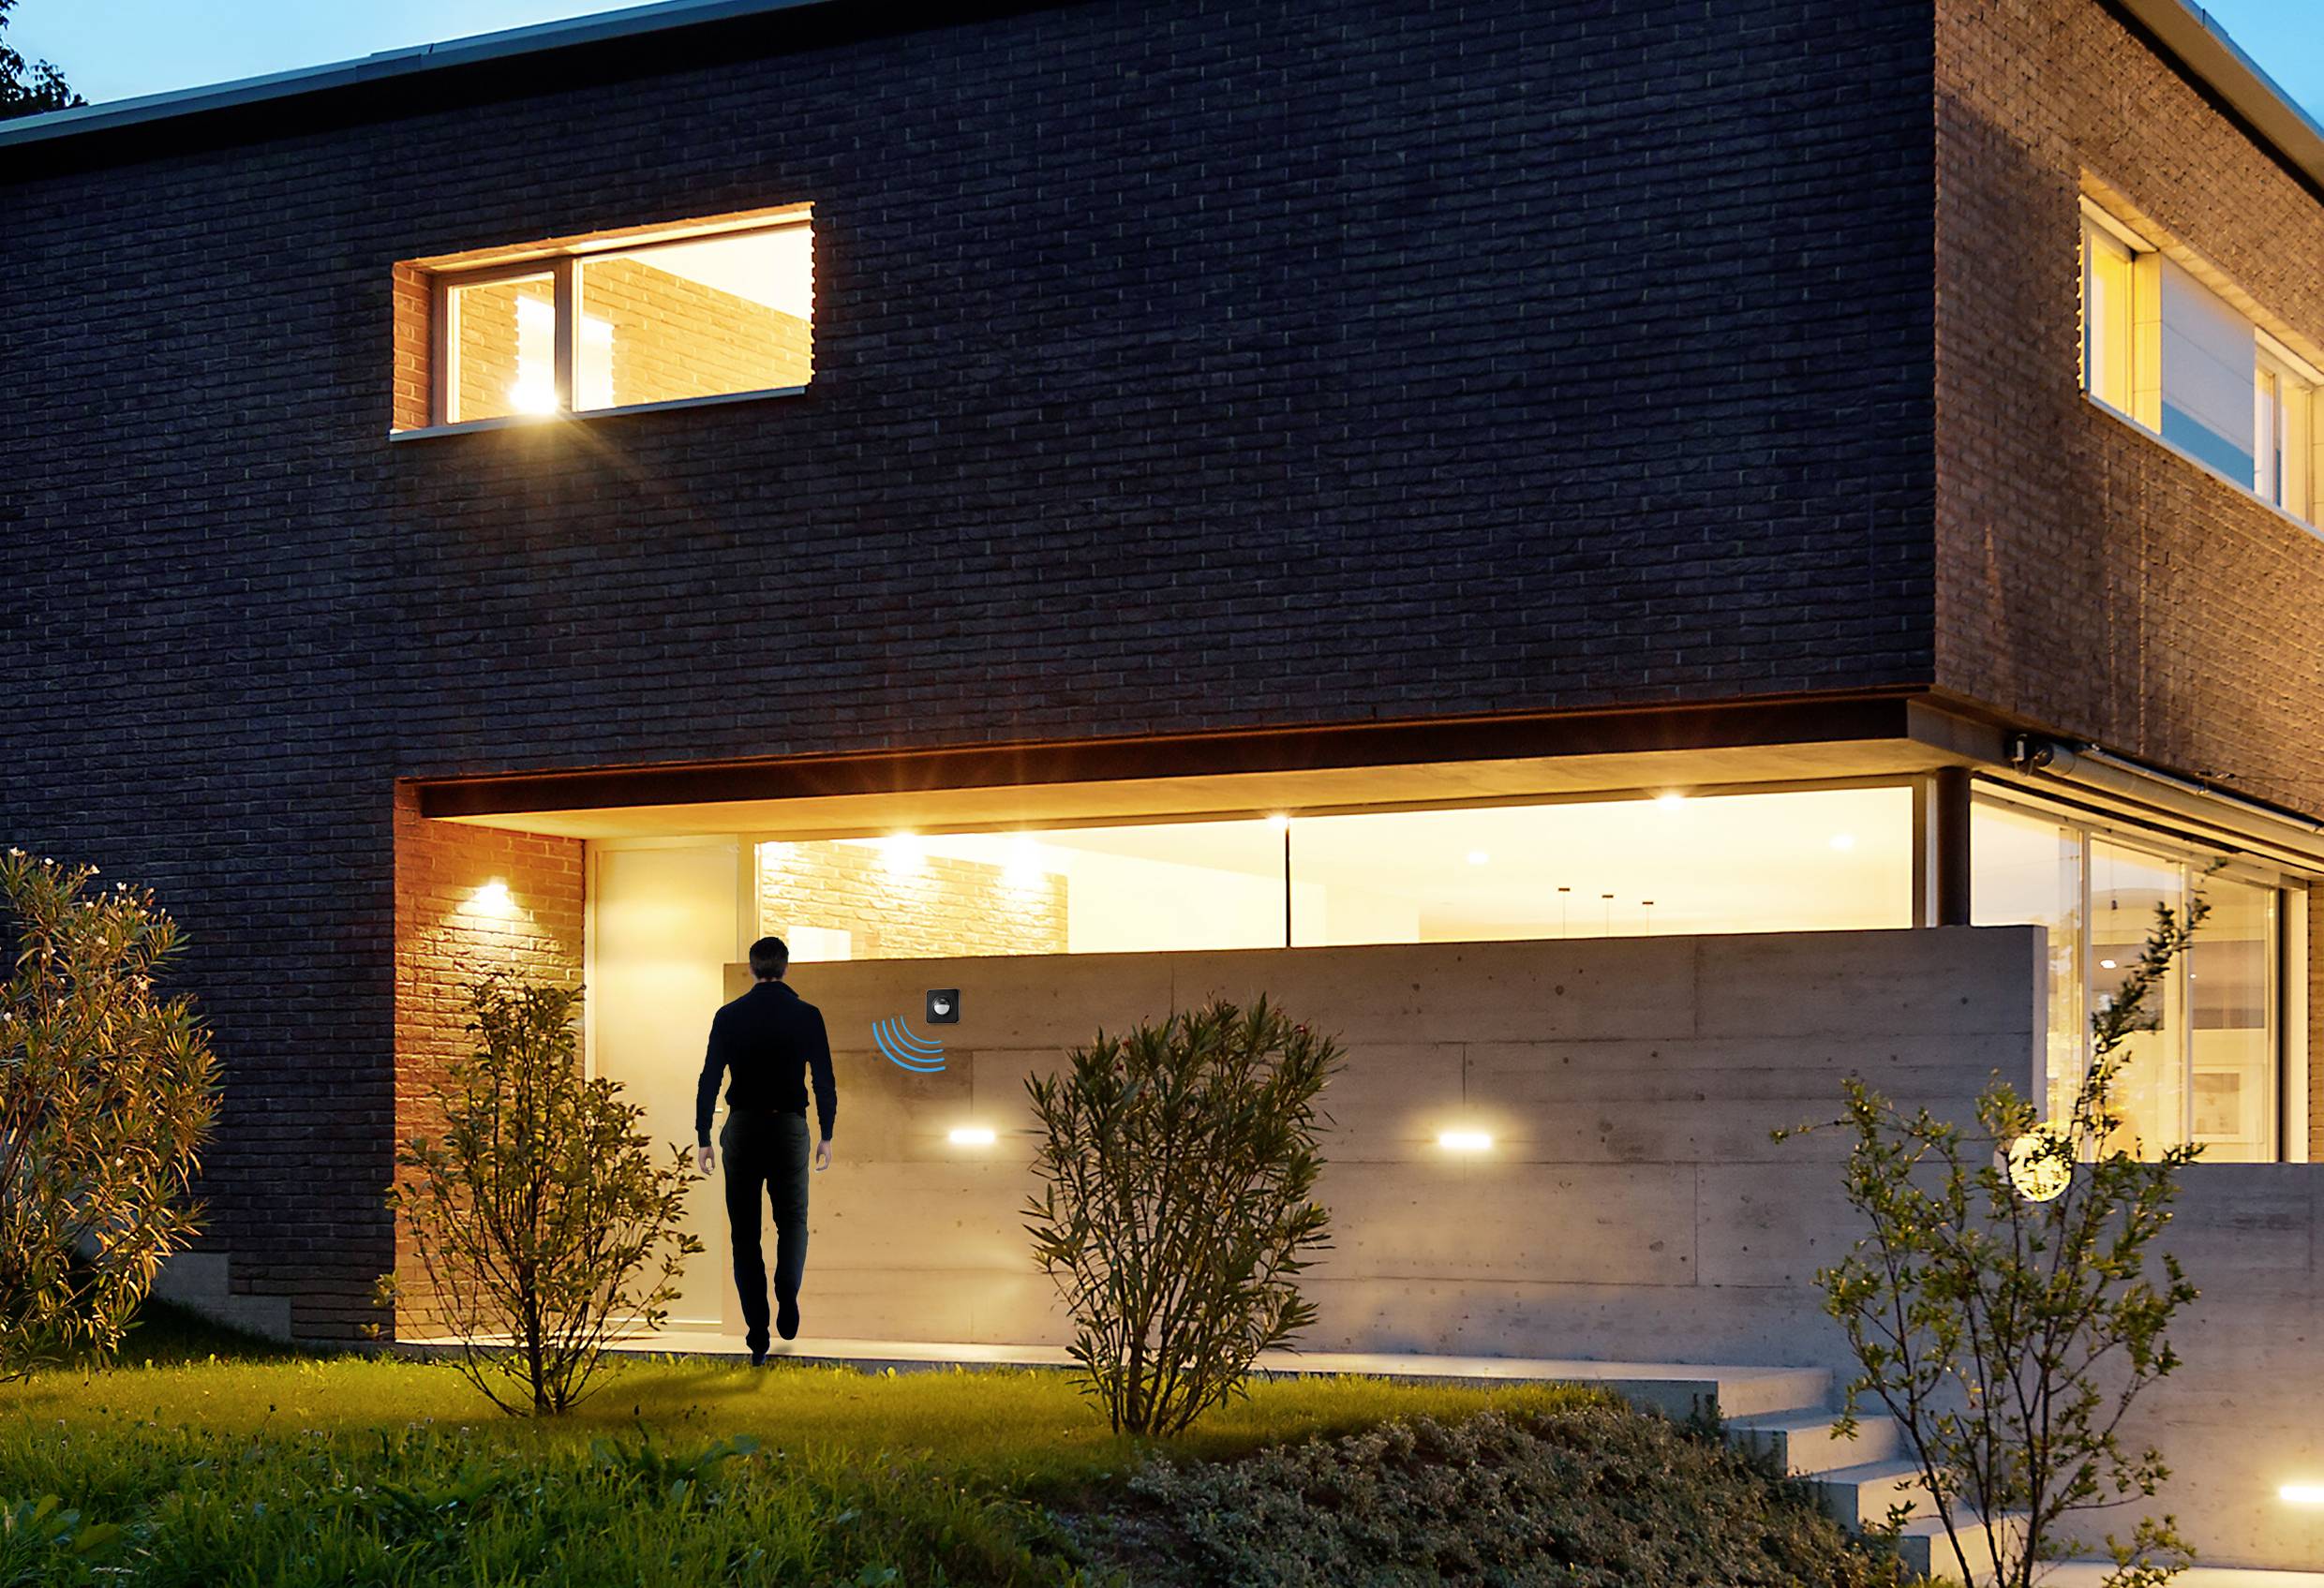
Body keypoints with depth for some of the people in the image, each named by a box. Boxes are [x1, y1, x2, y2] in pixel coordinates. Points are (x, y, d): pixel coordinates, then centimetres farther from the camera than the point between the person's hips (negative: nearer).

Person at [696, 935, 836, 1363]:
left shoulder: (729, 1016, 0)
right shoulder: (807, 1015, -1)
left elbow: (709, 1079, -1)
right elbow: (824, 1079, -2)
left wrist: (703, 1139, 5)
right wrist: (827, 1135, 7)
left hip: (742, 1128, 0)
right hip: (789, 1126, 0)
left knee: (745, 1230, 7)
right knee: (792, 1219, 17)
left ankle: (758, 1335, 3)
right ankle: (787, 1295, -11)